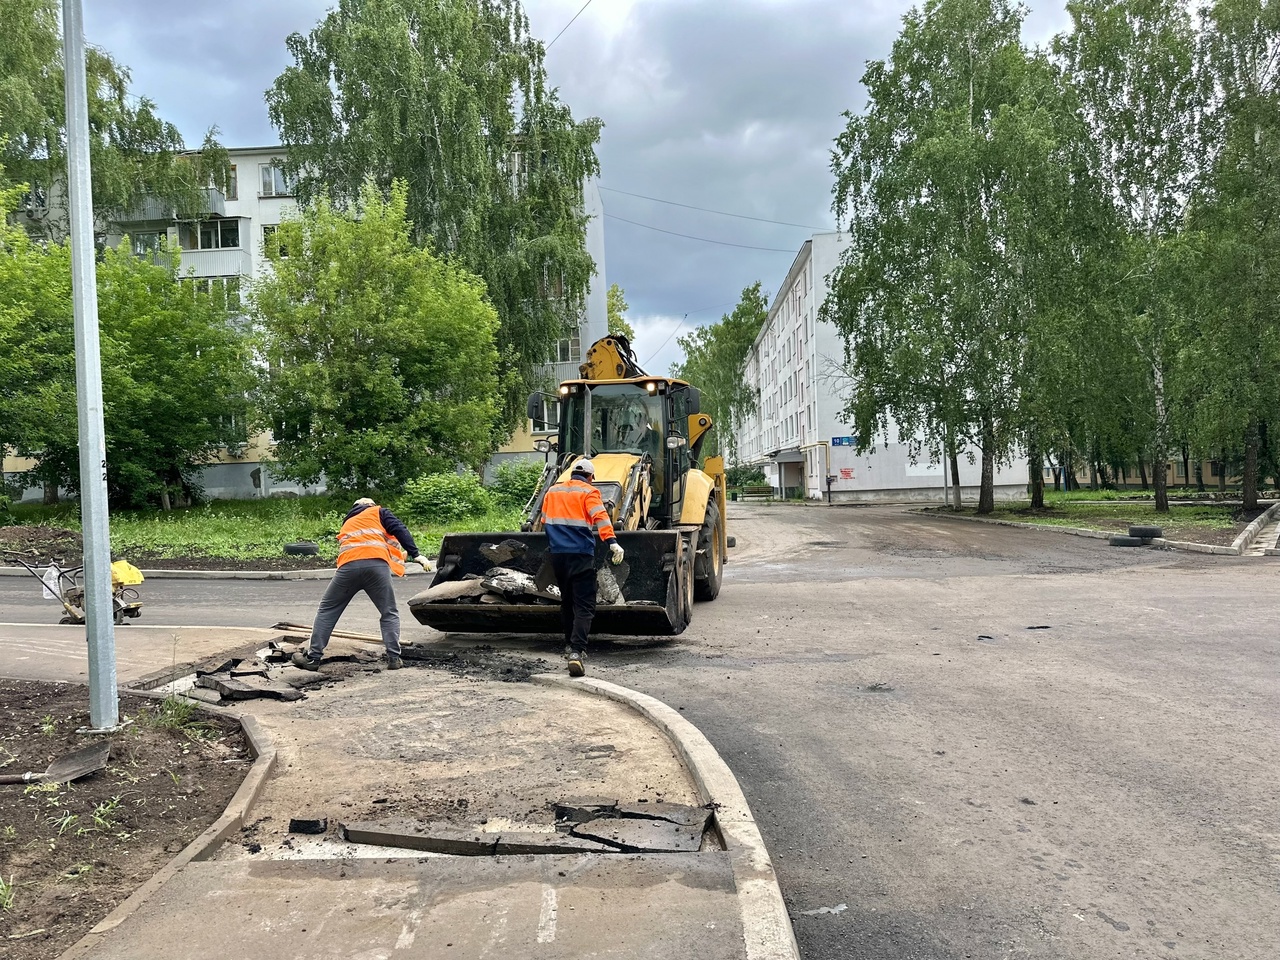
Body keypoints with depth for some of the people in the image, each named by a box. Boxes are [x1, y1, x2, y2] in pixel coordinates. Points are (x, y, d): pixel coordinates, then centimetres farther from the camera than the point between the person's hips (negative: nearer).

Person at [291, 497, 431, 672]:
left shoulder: (347, 523, 39)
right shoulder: (379, 512, 26)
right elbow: (399, 530, 9)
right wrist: (416, 554, 1)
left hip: (349, 565, 2)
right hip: (377, 563, -2)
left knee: (327, 610, 17)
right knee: (389, 613, 11)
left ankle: (312, 657, 16)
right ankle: (394, 658, 2)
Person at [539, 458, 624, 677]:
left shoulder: (552, 491, 16)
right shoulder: (588, 492, 0)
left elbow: (545, 521, 24)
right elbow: (600, 517, -17)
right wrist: (612, 541, -28)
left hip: (557, 553, 5)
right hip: (581, 554, -5)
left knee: (567, 601, 21)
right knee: (584, 606, -6)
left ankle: (570, 645, 29)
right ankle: (577, 651, -20)